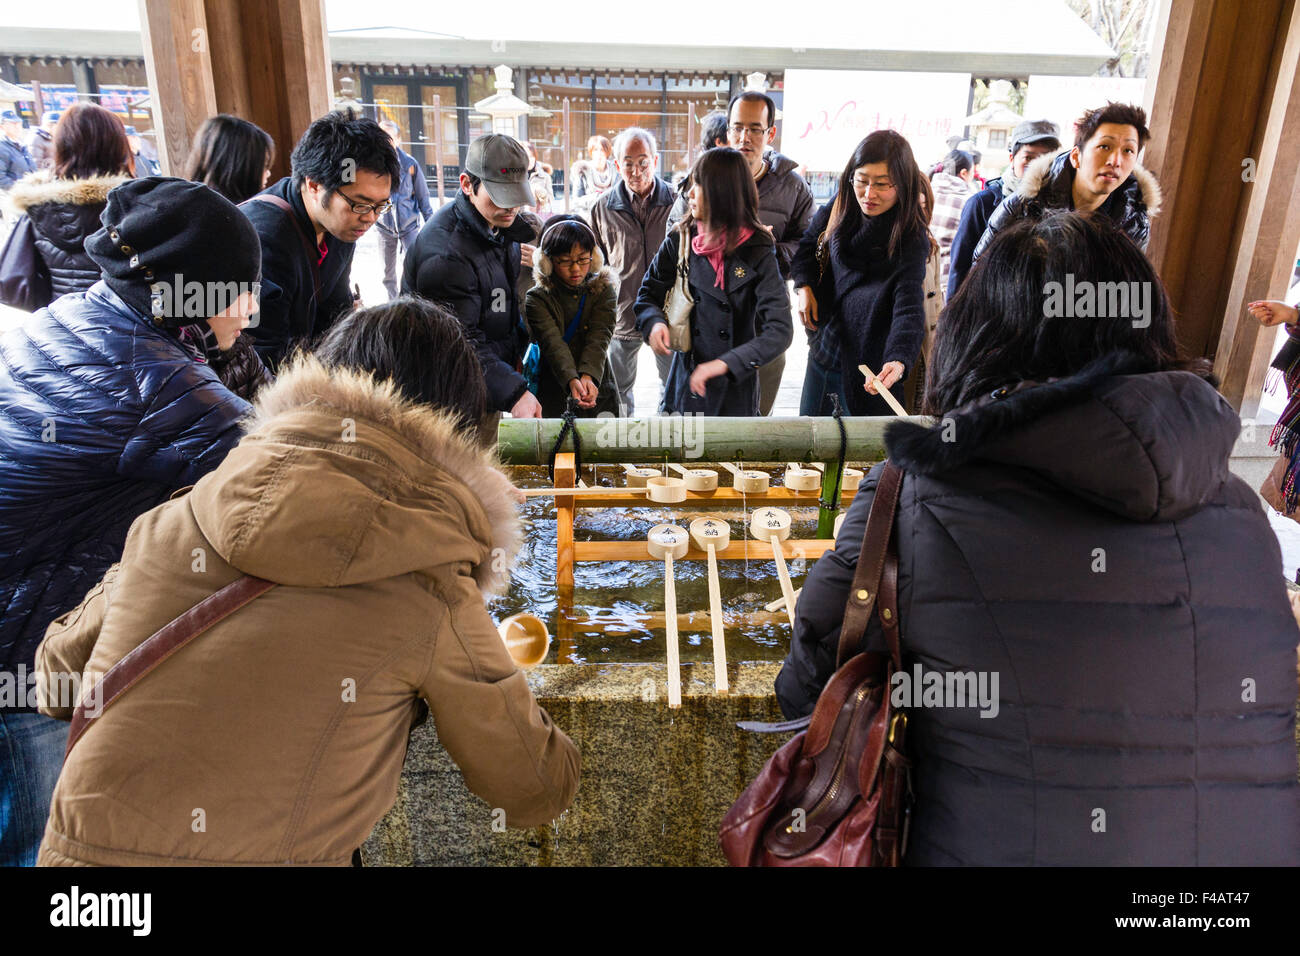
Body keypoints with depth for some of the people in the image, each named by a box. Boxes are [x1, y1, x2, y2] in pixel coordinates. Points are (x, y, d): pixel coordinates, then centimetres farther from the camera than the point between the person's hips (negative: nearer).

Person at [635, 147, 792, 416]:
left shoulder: (757, 254, -10)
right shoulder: (680, 241, 0)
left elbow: (780, 331, -16)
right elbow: (648, 295, 9)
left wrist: (725, 363, -26)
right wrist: (654, 322, -14)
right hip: (685, 386, 2)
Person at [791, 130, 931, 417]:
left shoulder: (911, 240, -20)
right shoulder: (840, 209, -4)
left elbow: (909, 307, -30)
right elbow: (808, 243, 15)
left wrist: (899, 361, -48)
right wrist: (804, 286, -2)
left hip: (868, 364, -5)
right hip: (823, 349, 6)